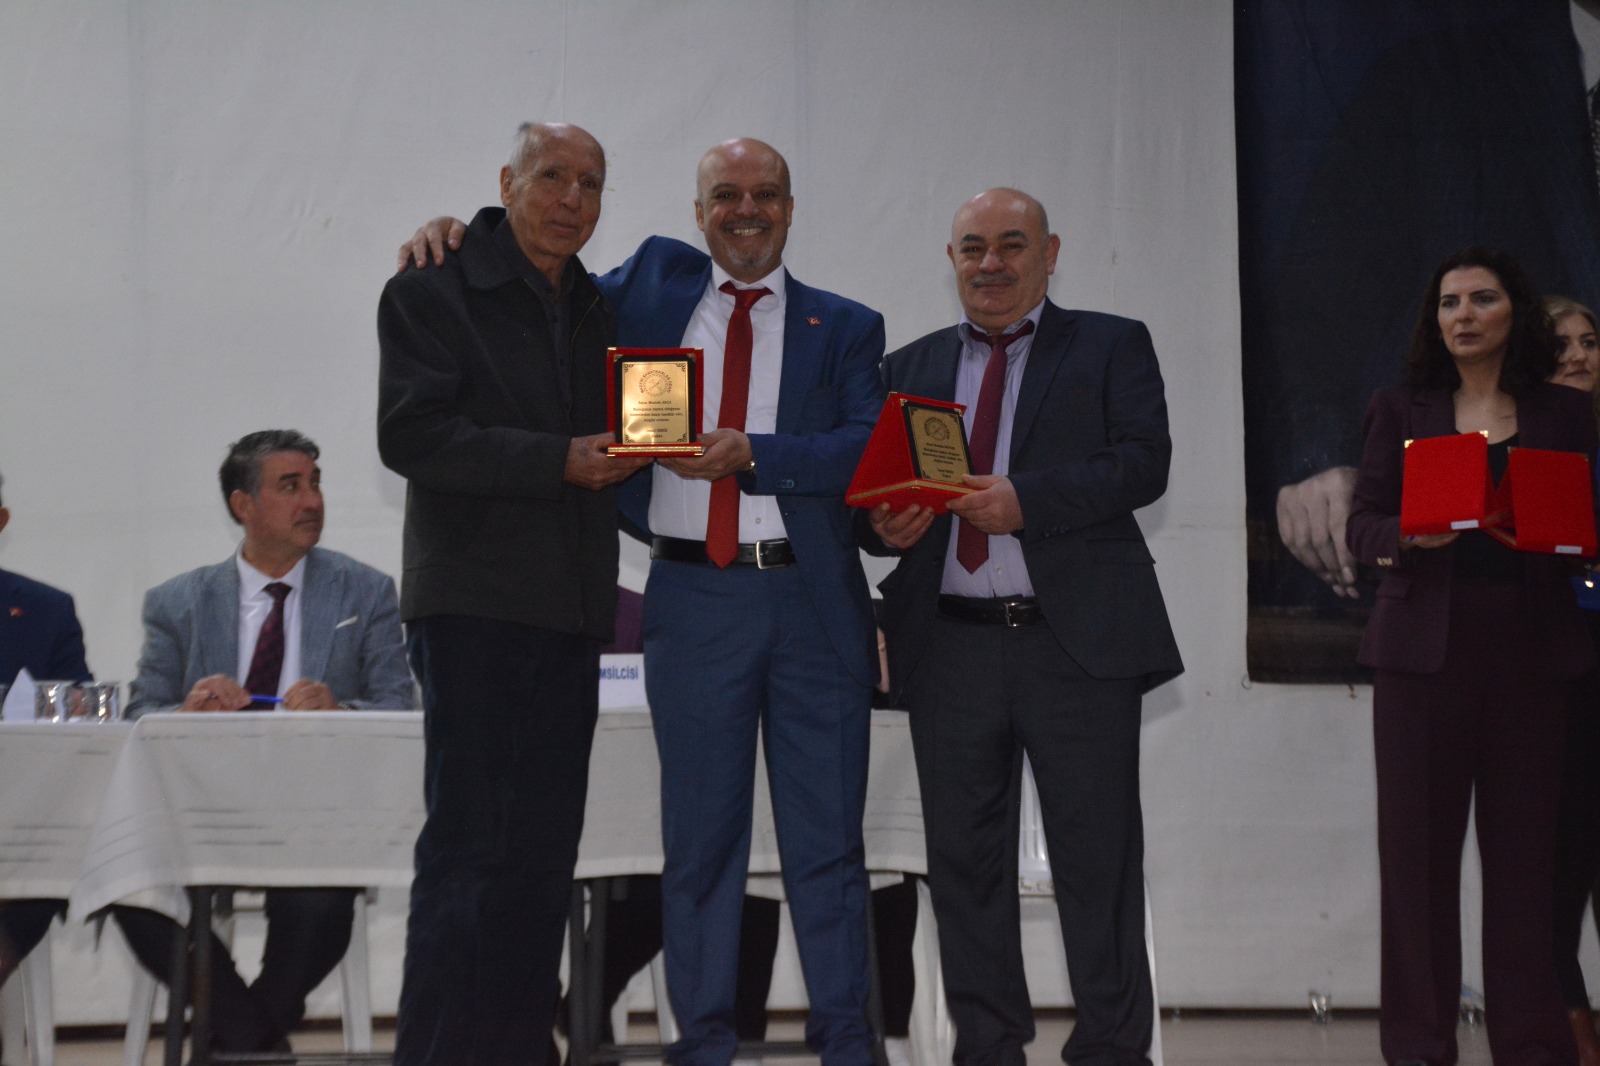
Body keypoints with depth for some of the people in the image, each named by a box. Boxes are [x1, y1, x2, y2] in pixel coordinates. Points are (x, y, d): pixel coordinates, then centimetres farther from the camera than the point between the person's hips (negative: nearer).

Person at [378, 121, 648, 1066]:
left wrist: (625, 450, 3)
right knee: (468, 850, -7)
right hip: (474, 605, -6)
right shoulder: (433, 292, 0)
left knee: (544, 855, 6)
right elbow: (412, 435, -12)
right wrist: (561, 460, -17)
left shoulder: (599, 309, 18)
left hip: (570, 612, 6)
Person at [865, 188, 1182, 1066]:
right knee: (964, 860, 6)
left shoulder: (1111, 347, 8)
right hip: (950, 648, 3)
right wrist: (888, 524, -10)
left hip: (1078, 640, -3)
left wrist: (1026, 501, -17)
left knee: (1096, 855, 0)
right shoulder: (910, 368, 18)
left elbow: (1143, 464, -6)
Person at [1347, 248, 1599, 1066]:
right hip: (1426, 649, 0)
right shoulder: (1401, 411, 10)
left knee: (1524, 845, -1)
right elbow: (1362, 525, 4)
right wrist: (1409, 535, -16)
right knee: (1419, 843, -3)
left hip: (1530, 652, 1)